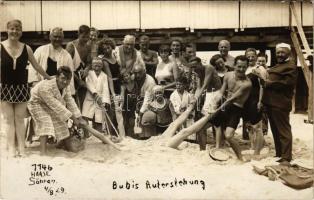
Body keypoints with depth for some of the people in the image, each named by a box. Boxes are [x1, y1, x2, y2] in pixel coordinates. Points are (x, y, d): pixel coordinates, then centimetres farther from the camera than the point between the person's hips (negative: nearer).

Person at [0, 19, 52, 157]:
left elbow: (36, 66, 10)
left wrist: (50, 78, 15)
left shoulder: (26, 48, 0)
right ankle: (11, 148, 10)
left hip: (22, 88, 1)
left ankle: (21, 147, 13)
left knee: (20, 118, 6)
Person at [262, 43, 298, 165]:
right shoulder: (277, 66, 24)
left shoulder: (290, 66, -8)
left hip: (280, 104, -10)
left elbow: (287, 83, -20)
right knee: (275, 130, 15)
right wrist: (265, 78, 9)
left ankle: (286, 157, -4)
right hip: (271, 102, 10)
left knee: (283, 130, -7)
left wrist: (269, 83, -13)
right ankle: (279, 153, 25)